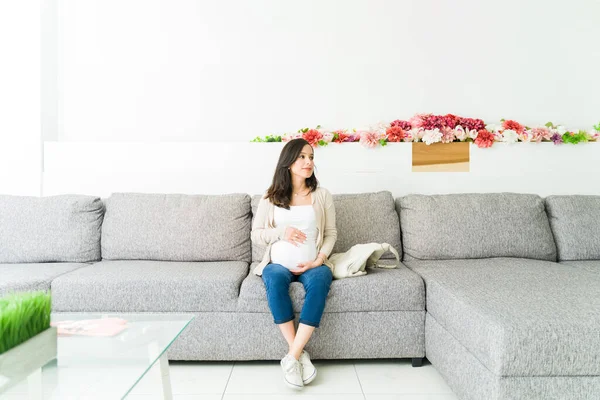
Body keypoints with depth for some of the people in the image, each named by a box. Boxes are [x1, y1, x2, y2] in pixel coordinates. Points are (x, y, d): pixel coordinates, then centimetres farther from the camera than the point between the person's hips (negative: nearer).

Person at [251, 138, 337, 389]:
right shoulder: (270, 197, 7)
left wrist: (319, 260, -10)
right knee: (274, 278, -35)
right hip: (278, 263, 0)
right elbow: (256, 235, 7)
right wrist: (281, 232, -11)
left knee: (319, 280, -35)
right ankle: (300, 354, -25)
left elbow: (331, 233, 7)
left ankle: (292, 357, -29)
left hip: (312, 264, 0)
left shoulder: (322, 195, 8)